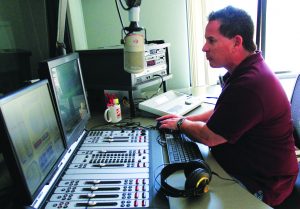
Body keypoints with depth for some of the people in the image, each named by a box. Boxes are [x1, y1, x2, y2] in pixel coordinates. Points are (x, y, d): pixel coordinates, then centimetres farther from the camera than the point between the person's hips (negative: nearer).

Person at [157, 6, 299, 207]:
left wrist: (181, 124, -1)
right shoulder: (247, 70, 4)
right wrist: (186, 119, 6)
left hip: (259, 187, -9)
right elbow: (222, 113, 15)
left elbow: (209, 137, -20)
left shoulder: (249, 85, -31)